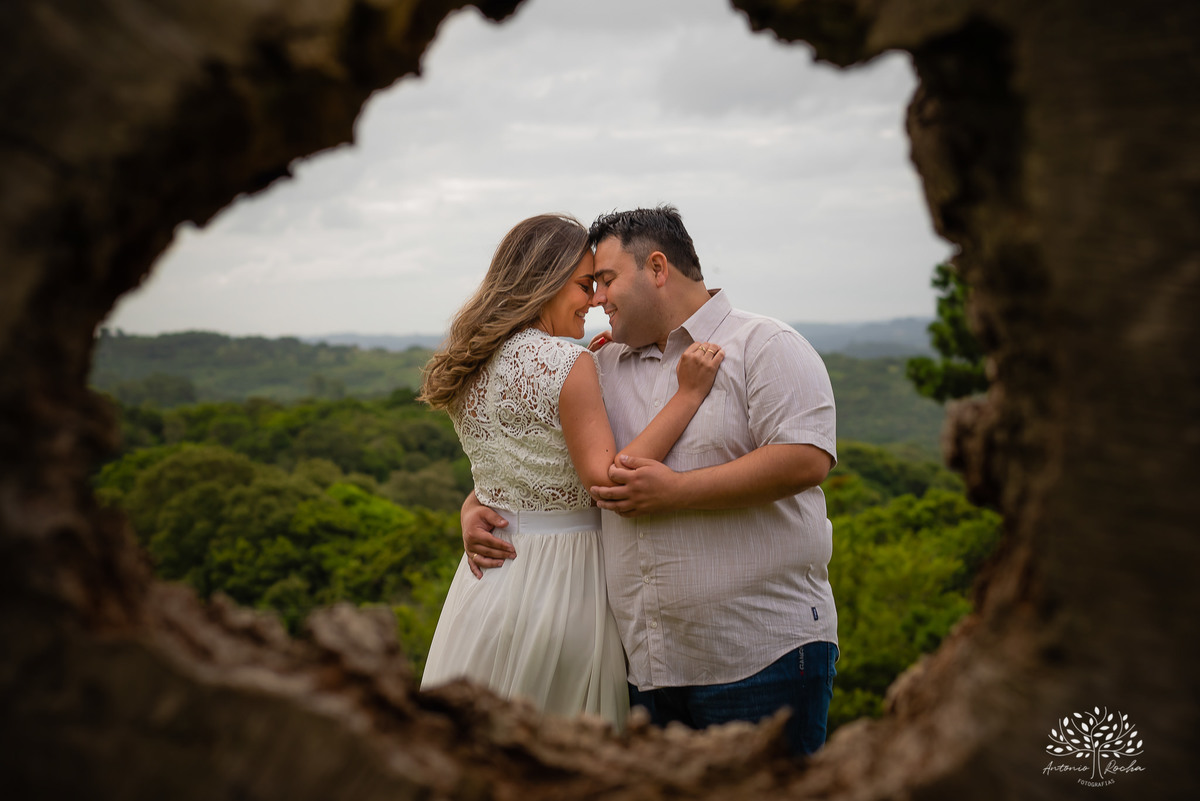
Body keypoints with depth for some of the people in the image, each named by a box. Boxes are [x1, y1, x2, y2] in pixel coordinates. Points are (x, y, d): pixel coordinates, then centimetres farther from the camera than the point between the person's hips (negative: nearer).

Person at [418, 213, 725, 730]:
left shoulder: (472, 365, 6)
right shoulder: (568, 363, -16)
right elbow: (607, 479, -20)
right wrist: (688, 394, -19)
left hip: (489, 573, 7)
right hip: (561, 573, -7)